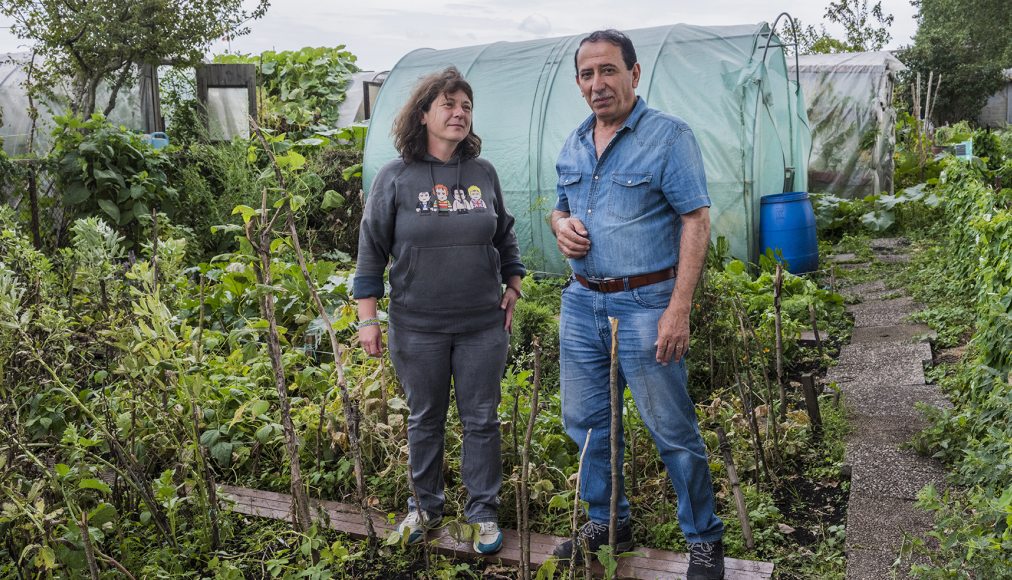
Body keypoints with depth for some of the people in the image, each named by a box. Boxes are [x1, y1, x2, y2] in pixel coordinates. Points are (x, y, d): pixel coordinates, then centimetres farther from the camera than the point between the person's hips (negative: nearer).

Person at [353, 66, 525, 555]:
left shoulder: (483, 173, 3)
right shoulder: (395, 177, -5)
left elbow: (505, 237, 16)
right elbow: (371, 249, -2)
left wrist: (513, 288, 12)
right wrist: (367, 318, -4)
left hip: (483, 326, 2)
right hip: (417, 328, -1)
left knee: (482, 421, 9)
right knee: (425, 421, 14)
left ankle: (483, 511, 26)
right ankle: (426, 505, 34)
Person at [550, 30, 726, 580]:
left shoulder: (668, 135, -8)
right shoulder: (573, 144, 12)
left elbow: (695, 221, -13)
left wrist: (679, 309, -20)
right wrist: (561, 225, -2)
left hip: (645, 303, -6)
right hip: (582, 302, 7)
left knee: (673, 431, 2)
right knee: (585, 422, 14)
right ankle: (609, 524, 33)